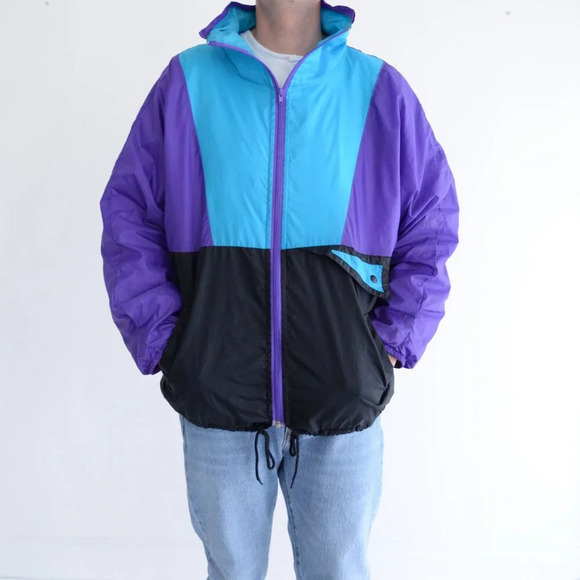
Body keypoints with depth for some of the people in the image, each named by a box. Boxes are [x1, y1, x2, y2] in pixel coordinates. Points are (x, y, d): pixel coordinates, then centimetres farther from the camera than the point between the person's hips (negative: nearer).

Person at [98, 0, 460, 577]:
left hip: (343, 398, 1)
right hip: (217, 396, 0)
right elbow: (126, 212, 5)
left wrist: (395, 340, -1)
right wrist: (160, 338, -3)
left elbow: (433, 221, 8)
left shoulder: (381, 89, 3)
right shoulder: (187, 80, 3)